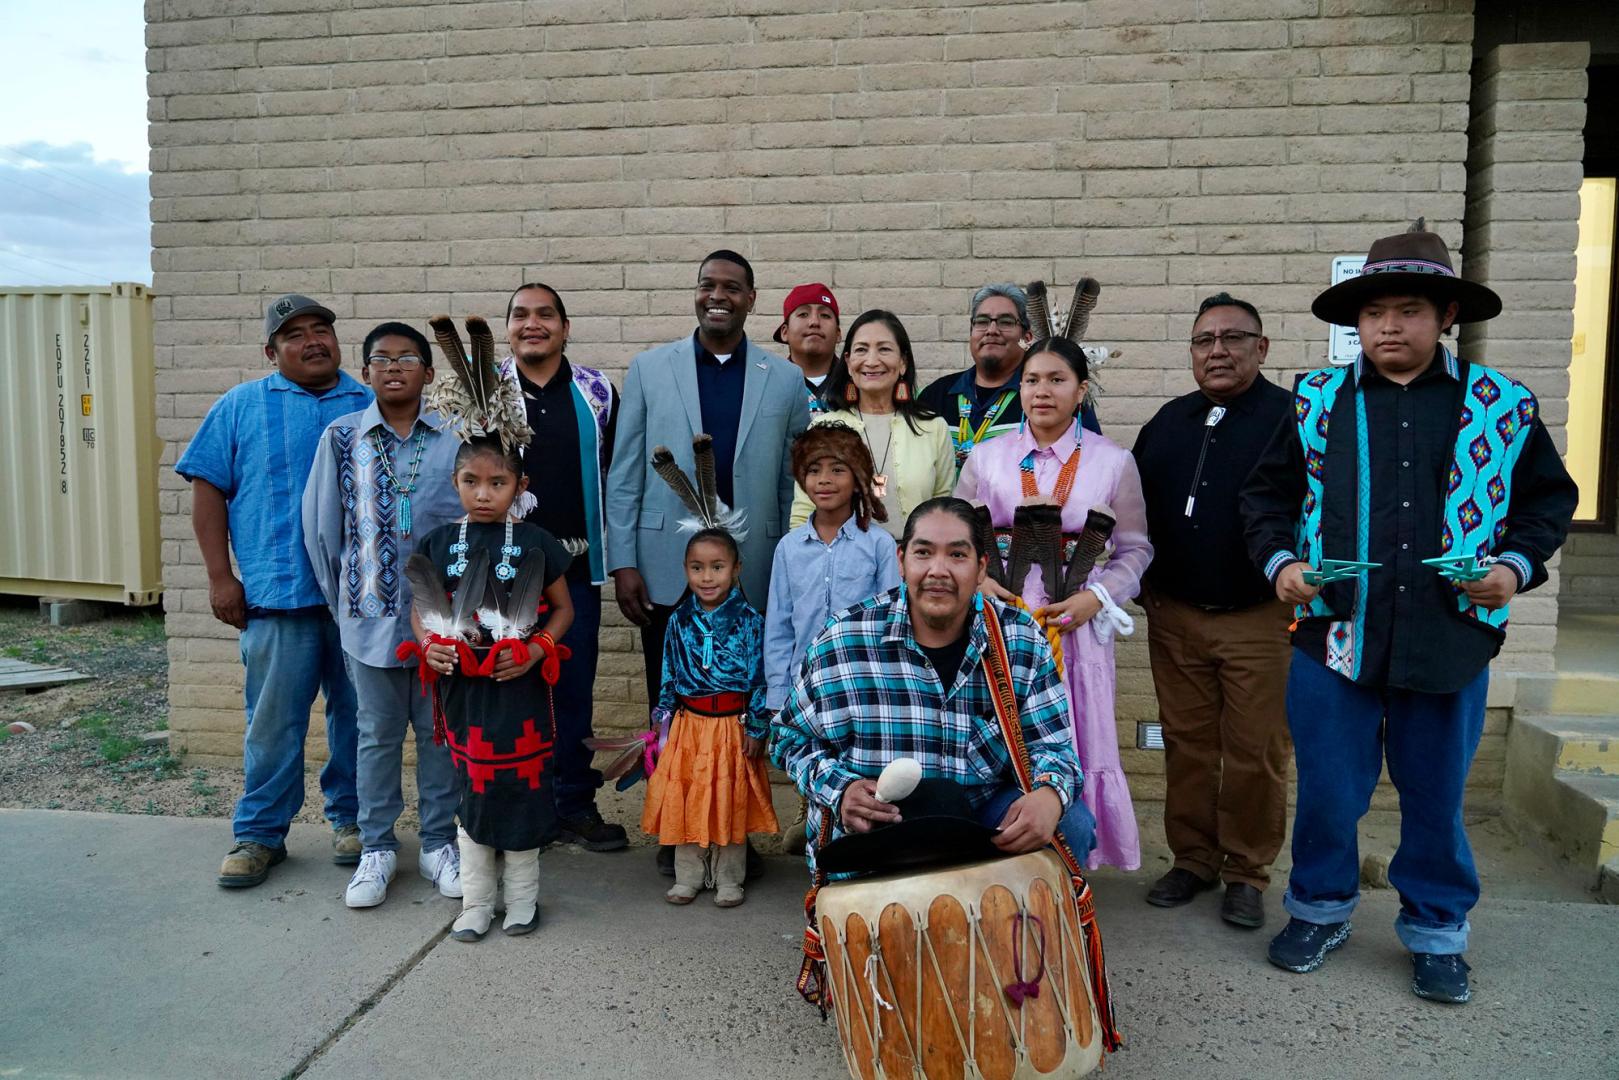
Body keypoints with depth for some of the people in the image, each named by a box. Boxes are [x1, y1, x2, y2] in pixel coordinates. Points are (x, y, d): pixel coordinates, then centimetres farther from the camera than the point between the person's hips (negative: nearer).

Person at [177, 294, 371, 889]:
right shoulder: (241, 406, 8)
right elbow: (208, 488, 5)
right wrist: (220, 577, -2)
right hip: (278, 594, -1)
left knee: (356, 714, 9)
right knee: (273, 723, 3)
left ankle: (351, 818, 24)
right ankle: (259, 834, 17)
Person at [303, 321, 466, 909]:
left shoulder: (455, 439, -1)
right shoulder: (342, 436, 1)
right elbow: (321, 524, 5)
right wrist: (341, 598, 7)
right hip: (371, 616, 0)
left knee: (441, 730, 10)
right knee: (378, 734, 10)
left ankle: (438, 843, 24)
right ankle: (377, 848, 24)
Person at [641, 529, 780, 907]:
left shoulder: (749, 621, -8)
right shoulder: (679, 620, 3)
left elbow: (759, 677, -7)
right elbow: (669, 674, 10)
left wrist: (756, 729, -8)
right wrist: (662, 718, 7)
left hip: (733, 726, -3)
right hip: (688, 725, 3)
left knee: (731, 803, 7)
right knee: (685, 801, 9)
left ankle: (728, 879, 22)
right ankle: (688, 876, 25)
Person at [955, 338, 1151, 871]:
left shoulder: (1114, 461, 4)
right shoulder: (987, 456, 8)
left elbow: (1135, 549, 6)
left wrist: (1095, 597, -9)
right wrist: (976, 581, -7)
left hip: (1075, 621, -1)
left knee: (1074, 740, 3)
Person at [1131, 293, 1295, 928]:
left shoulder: (1291, 417, -3)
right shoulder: (1170, 421, 12)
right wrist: (1146, 584, 11)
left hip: (1261, 620, -4)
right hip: (1175, 617, 4)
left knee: (1256, 753, 3)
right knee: (1186, 745, 11)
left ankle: (1246, 874, 19)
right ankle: (1192, 859, 25)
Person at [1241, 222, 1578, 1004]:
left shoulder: (1504, 405, 4)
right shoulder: (1316, 401, 4)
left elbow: (1549, 497, 13)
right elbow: (1268, 490, 10)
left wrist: (1517, 564, -4)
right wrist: (1279, 559, -5)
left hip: (1451, 639, 0)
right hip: (1333, 635, 0)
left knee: (1436, 794, 14)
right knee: (1328, 789, 9)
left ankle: (1436, 931, 34)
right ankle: (1320, 908, 32)